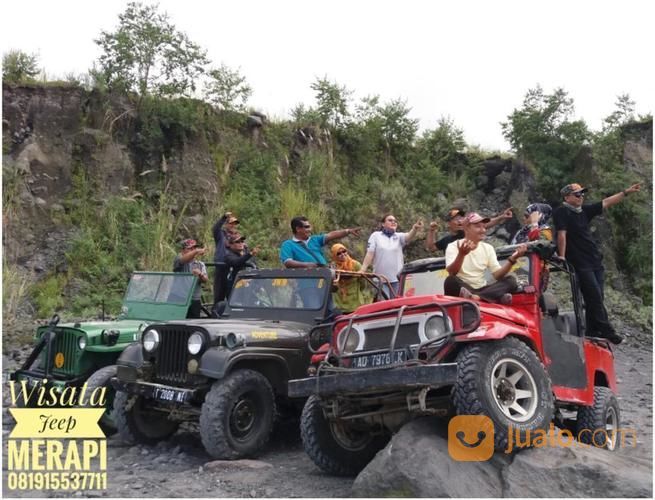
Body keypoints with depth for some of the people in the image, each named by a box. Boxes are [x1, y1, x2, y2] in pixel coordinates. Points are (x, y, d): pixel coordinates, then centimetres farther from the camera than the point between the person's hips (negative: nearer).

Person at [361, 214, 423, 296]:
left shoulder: (399, 236, 9)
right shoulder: (375, 235, 5)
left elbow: (409, 237, -13)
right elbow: (369, 254, -1)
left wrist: (415, 229, -37)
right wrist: (362, 270, -13)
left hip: (397, 279, 2)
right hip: (381, 279, -2)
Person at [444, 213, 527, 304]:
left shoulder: (488, 248, 10)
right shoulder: (453, 246, -3)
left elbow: (497, 275, 1)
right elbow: (452, 273, -20)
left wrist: (512, 259, -13)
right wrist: (461, 254, -37)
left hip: (481, 289, 5)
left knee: (510, 281, -15)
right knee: (451, 281, -35)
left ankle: (476, 297, -38)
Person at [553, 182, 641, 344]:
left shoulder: (584, 210, 14)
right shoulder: (562, 212, -8)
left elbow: (606, 203, 17)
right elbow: (561, 234, -16)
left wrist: (626, 192, 13)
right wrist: (562, 257, -21)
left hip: (596, 261, 8)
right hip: (580, 264, -8)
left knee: (597, 298, 8)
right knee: (594, 297, -9)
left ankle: (592, 333, 14)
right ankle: (607, 331, -2)